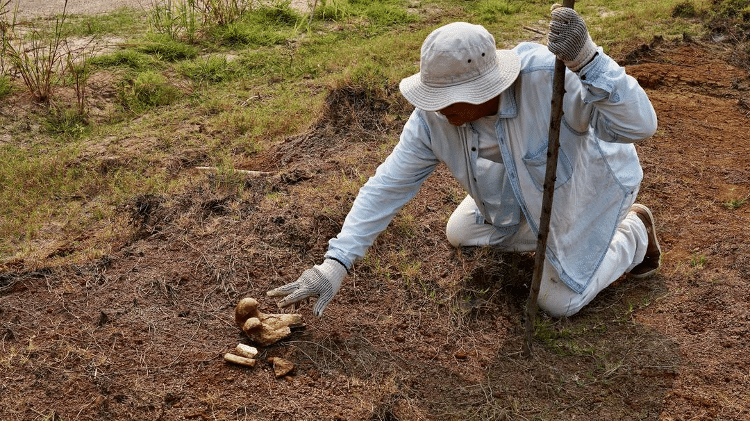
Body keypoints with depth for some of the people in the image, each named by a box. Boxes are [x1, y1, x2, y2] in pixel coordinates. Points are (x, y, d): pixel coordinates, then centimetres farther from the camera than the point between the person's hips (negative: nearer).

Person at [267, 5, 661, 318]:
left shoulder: (547, 76, -42)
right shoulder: (433, 117, -26)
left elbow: (638, 125, -45)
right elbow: (389, 184, -23)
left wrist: (586, 58, -62)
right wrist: (335, 263, -26)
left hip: (587, 181, -5)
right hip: (522, 191, 5)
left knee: (558, 301, 0)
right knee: (460, 234, 17)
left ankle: (633, 232, 25)